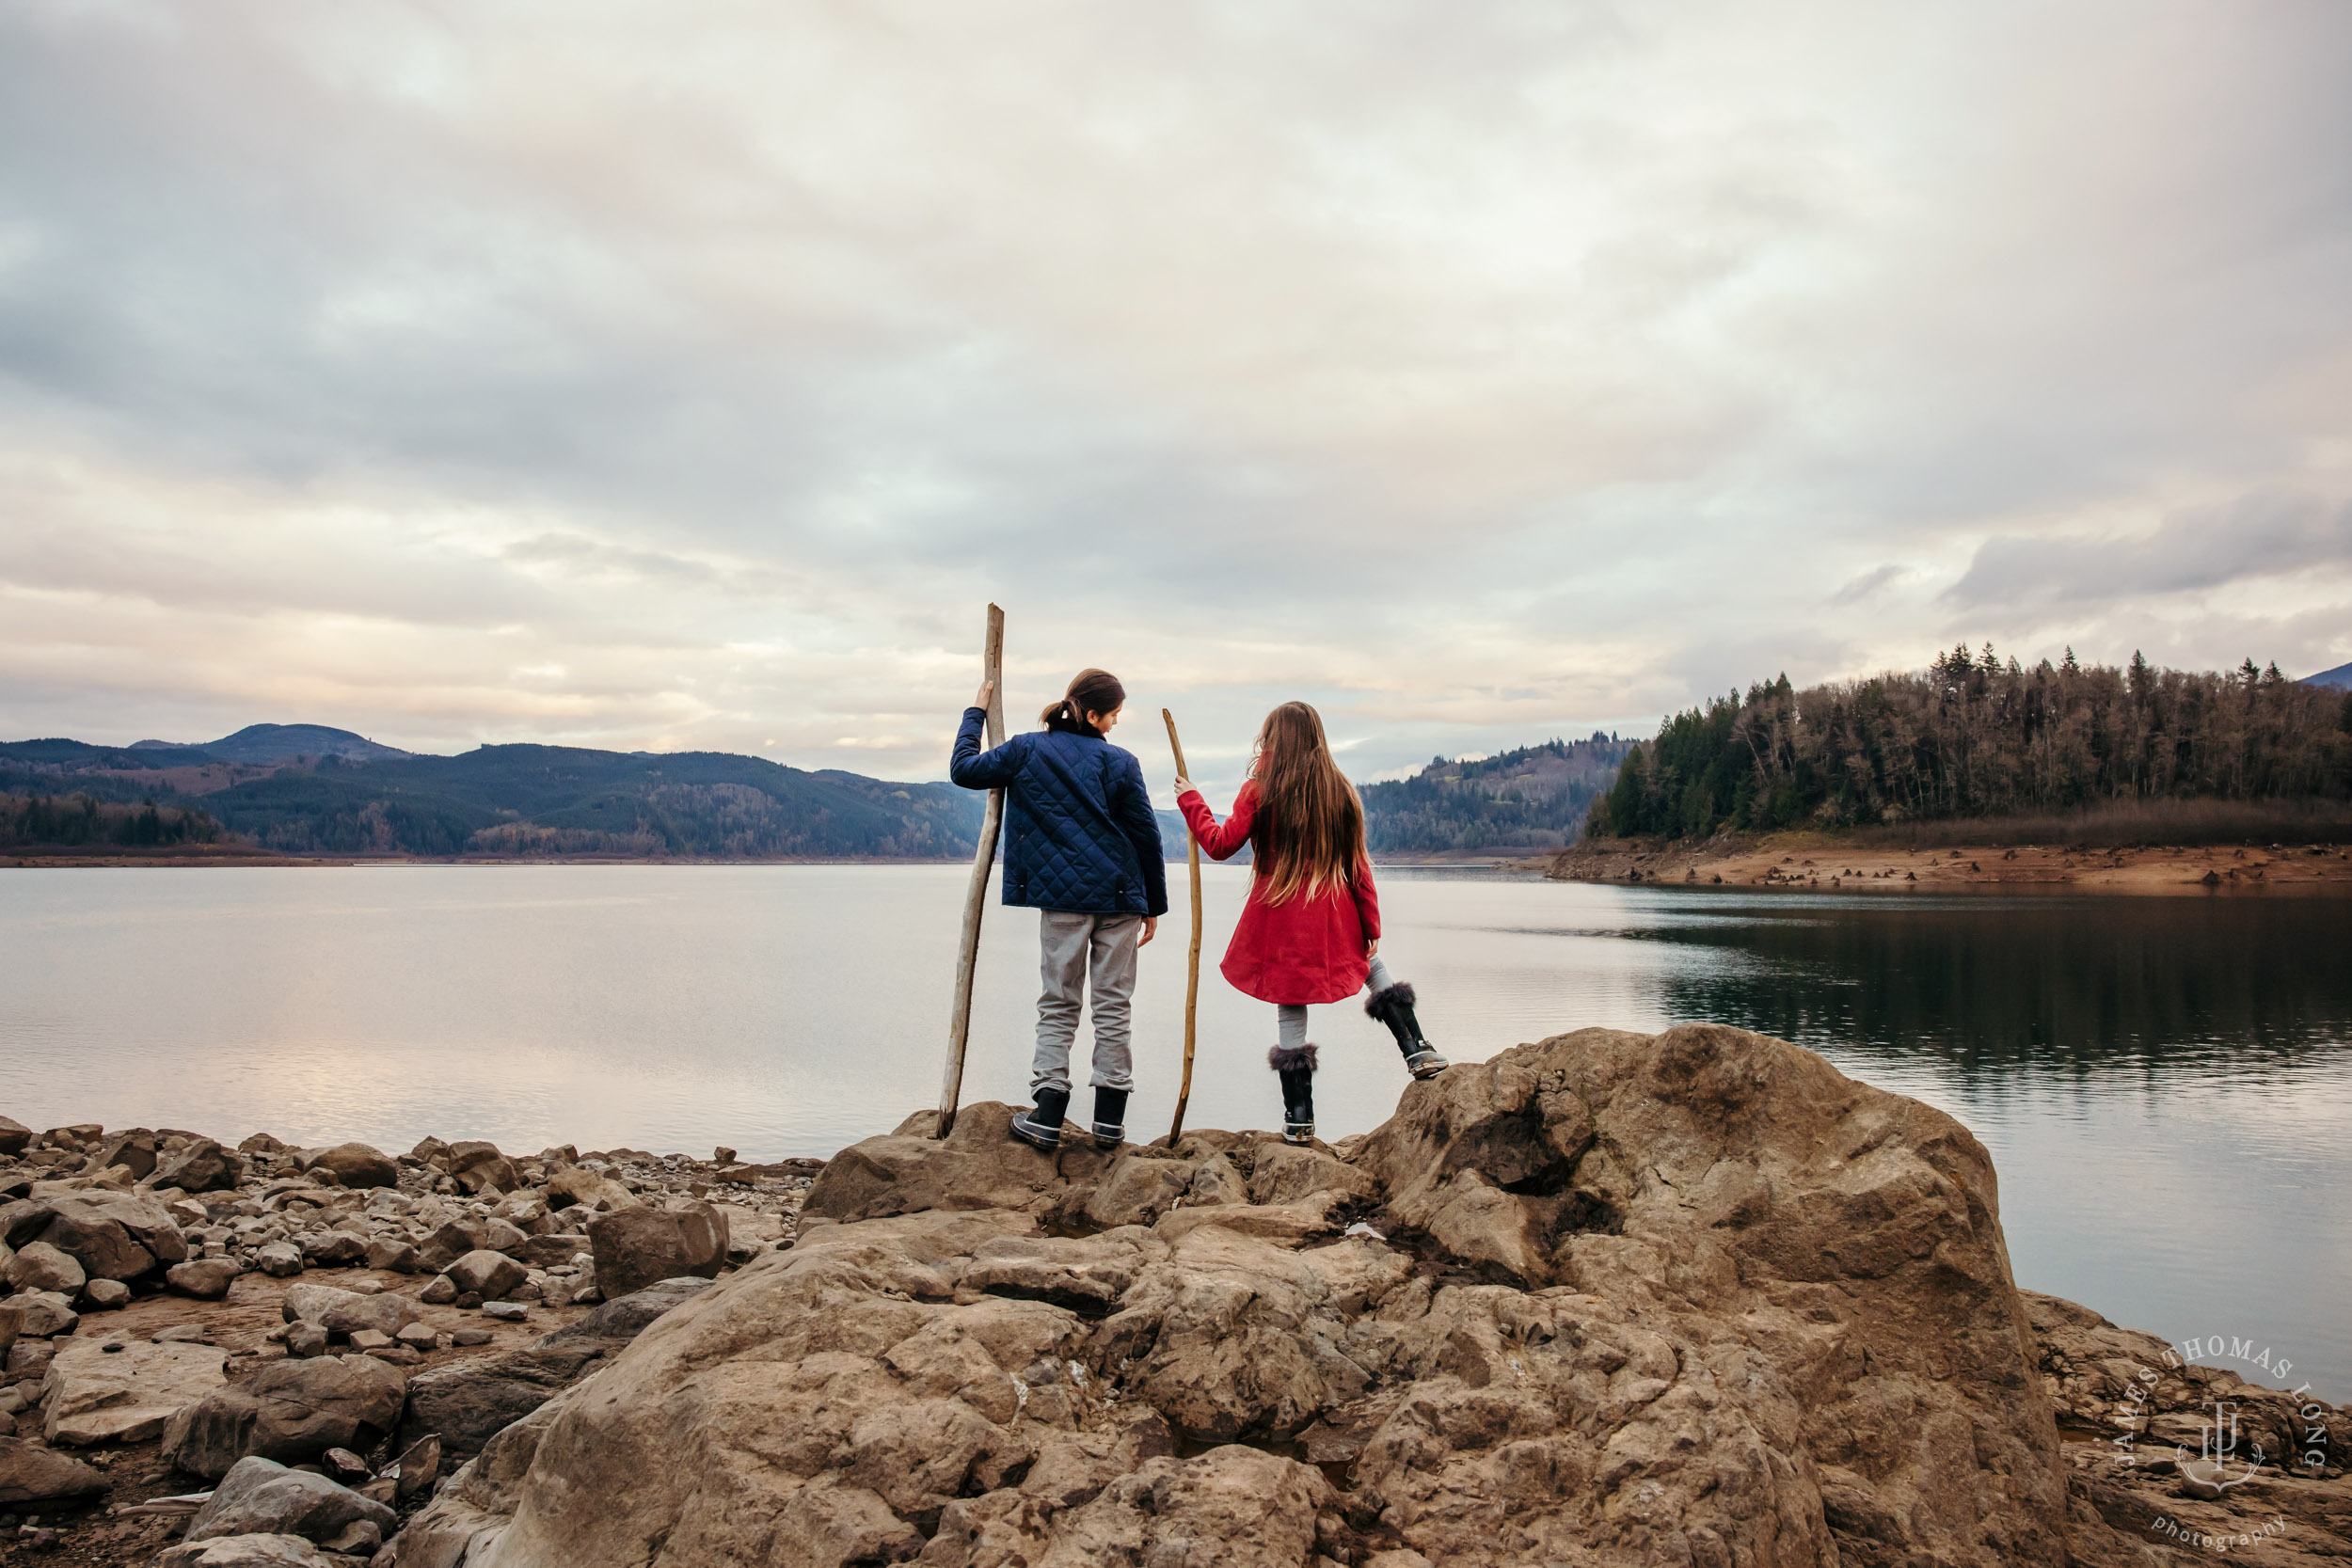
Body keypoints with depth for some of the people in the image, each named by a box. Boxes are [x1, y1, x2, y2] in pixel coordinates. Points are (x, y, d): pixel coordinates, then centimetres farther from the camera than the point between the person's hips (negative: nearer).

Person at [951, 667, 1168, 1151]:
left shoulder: (1027, 750, 1)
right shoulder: (1121, 763, 0)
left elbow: (964, 770, 12)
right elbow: (1147, 837, 2)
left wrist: (976, 712, 24)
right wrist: (1153, 904, 12)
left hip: (1061, 898, 0)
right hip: (1119, 897, 0)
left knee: (1058, 1005, 8)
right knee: (1113, 1005, 7)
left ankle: (1047, 1119, 3)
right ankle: (1109, 1121, 11)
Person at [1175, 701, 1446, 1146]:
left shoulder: (1260, 791, -8)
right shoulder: (1340, 791, 1)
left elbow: (1221, 844, -3)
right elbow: (1358, 864, 3)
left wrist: (1191, 801, 11)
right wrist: (1372, 925, 9)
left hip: (1280, 921, -2)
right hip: (1334, 919, 3)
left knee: (1291, 1014, 6)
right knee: (1375, 968, 30)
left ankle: (1299, 1120, 12)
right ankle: (1418, 1052, 20)